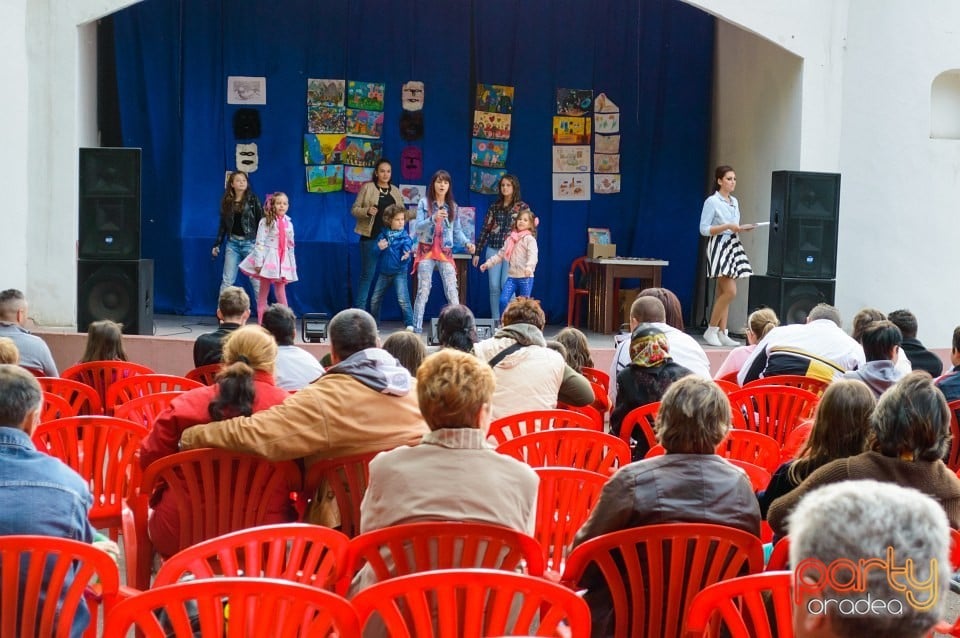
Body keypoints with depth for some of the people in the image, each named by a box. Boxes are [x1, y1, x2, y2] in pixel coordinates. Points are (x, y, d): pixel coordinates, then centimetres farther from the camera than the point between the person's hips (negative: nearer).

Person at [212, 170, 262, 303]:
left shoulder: (252, 199, -2)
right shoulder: (227, 201, 7)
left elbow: (261, 221, -4)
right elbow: (223, 225, 12)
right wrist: (217, 244, 9)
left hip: (250, 242, -3)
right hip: (233, 243, 3)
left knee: (256, 279, 0)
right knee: (227, 280, 3)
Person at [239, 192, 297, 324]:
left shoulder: (288, 224, 10)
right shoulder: (265, 222, -5)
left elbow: (291, 246, 15)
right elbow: (260, 243, -11)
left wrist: (293, 265, 13)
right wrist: (258, 263, -17)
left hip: (282, 262, 4)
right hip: (268, 259, -4)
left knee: (281, 293, 2)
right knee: (263, 293, 2)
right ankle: (261, 323, 4)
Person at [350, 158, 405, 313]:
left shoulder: (396, 192, 13)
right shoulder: (367, 188, 1)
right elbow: (354, 209, 0)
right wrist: (367, 211, -19)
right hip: (371, 238, -4)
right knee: (367, 275, -5)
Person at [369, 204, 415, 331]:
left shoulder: (405, 236, -8)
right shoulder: (384, 234, 2)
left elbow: (407, 249, -17)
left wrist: (407, 255, -39)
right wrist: (379, 247, -17)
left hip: (399, 271, -5)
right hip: (385, 271, 5)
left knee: (403, 299, -15)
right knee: (375, 299, 12)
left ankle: (410, 324, -7)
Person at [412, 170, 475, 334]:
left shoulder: (453, 206, 8)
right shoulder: (424, 203, 0)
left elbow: (457, 231, 9)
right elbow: (418, 228, -9)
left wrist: (467, 243, -9)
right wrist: (433, 218, -25)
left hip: (445, 252, 2)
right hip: (426, 251, -2)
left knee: (452, 292, -4)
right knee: (423, 291, -5)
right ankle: (417, 329, -1)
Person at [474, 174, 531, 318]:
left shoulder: (522, 207, 2)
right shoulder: (494, 207, 11)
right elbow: (485, 229, 13)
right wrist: (477, 252, 10)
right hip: (493, 250, 3)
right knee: (494, 287, 1)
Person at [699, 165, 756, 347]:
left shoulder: (734, 202, 15)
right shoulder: (712, 202, -7)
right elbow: (704, 229, -11)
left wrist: (742, 228, 4)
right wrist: (727, 226, -17)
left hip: (733, 246, 8)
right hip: (719, 247, -8)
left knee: (723, 293, 7)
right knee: (730, 291, -15)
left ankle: (722, 333, 7)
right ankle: (711, 331, -6)